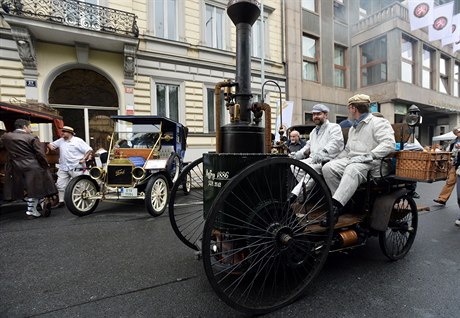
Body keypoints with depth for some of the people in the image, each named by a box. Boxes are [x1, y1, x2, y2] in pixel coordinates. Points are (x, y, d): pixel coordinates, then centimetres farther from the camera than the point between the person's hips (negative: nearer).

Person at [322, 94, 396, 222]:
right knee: (327, 167, -20)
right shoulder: (353, 128, 30)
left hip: (370, 164, -7)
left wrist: (368, 156, -24)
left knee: (352, 169, -40)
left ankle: (335, 208, -48)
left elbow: (389, 144, -14)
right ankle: (345, 204, -17)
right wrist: (334, 160, 16)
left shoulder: (379, 122, 2)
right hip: (351, 160, 8)